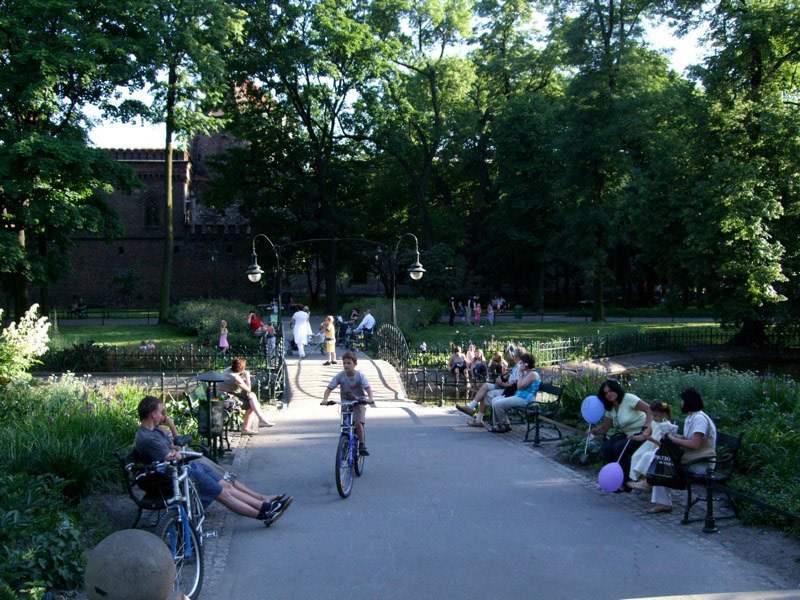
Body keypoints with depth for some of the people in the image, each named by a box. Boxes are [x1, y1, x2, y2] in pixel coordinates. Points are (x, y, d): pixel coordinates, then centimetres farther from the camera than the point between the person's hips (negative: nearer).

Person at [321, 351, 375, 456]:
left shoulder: (360, 375, -13)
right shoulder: (340, 376, -9)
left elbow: (368, 388, -23)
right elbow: (329, 388, -10)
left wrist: (370, 399, -43)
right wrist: (325, 399, -28)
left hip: (359, 403, -2)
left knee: (358, 423, -21)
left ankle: (362, 446, -7)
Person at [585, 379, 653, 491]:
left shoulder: (628, 399, -14)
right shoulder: (610, 409, 10)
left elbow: (649, 410, -20)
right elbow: (604, 429, 9)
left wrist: (646, 429, -28)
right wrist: (592, 430, -10)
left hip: (641, 434, -8)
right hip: (628, 434, 8)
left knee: (619, 447, -25)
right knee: (606, 446, -9)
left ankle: (626, 484, -13)